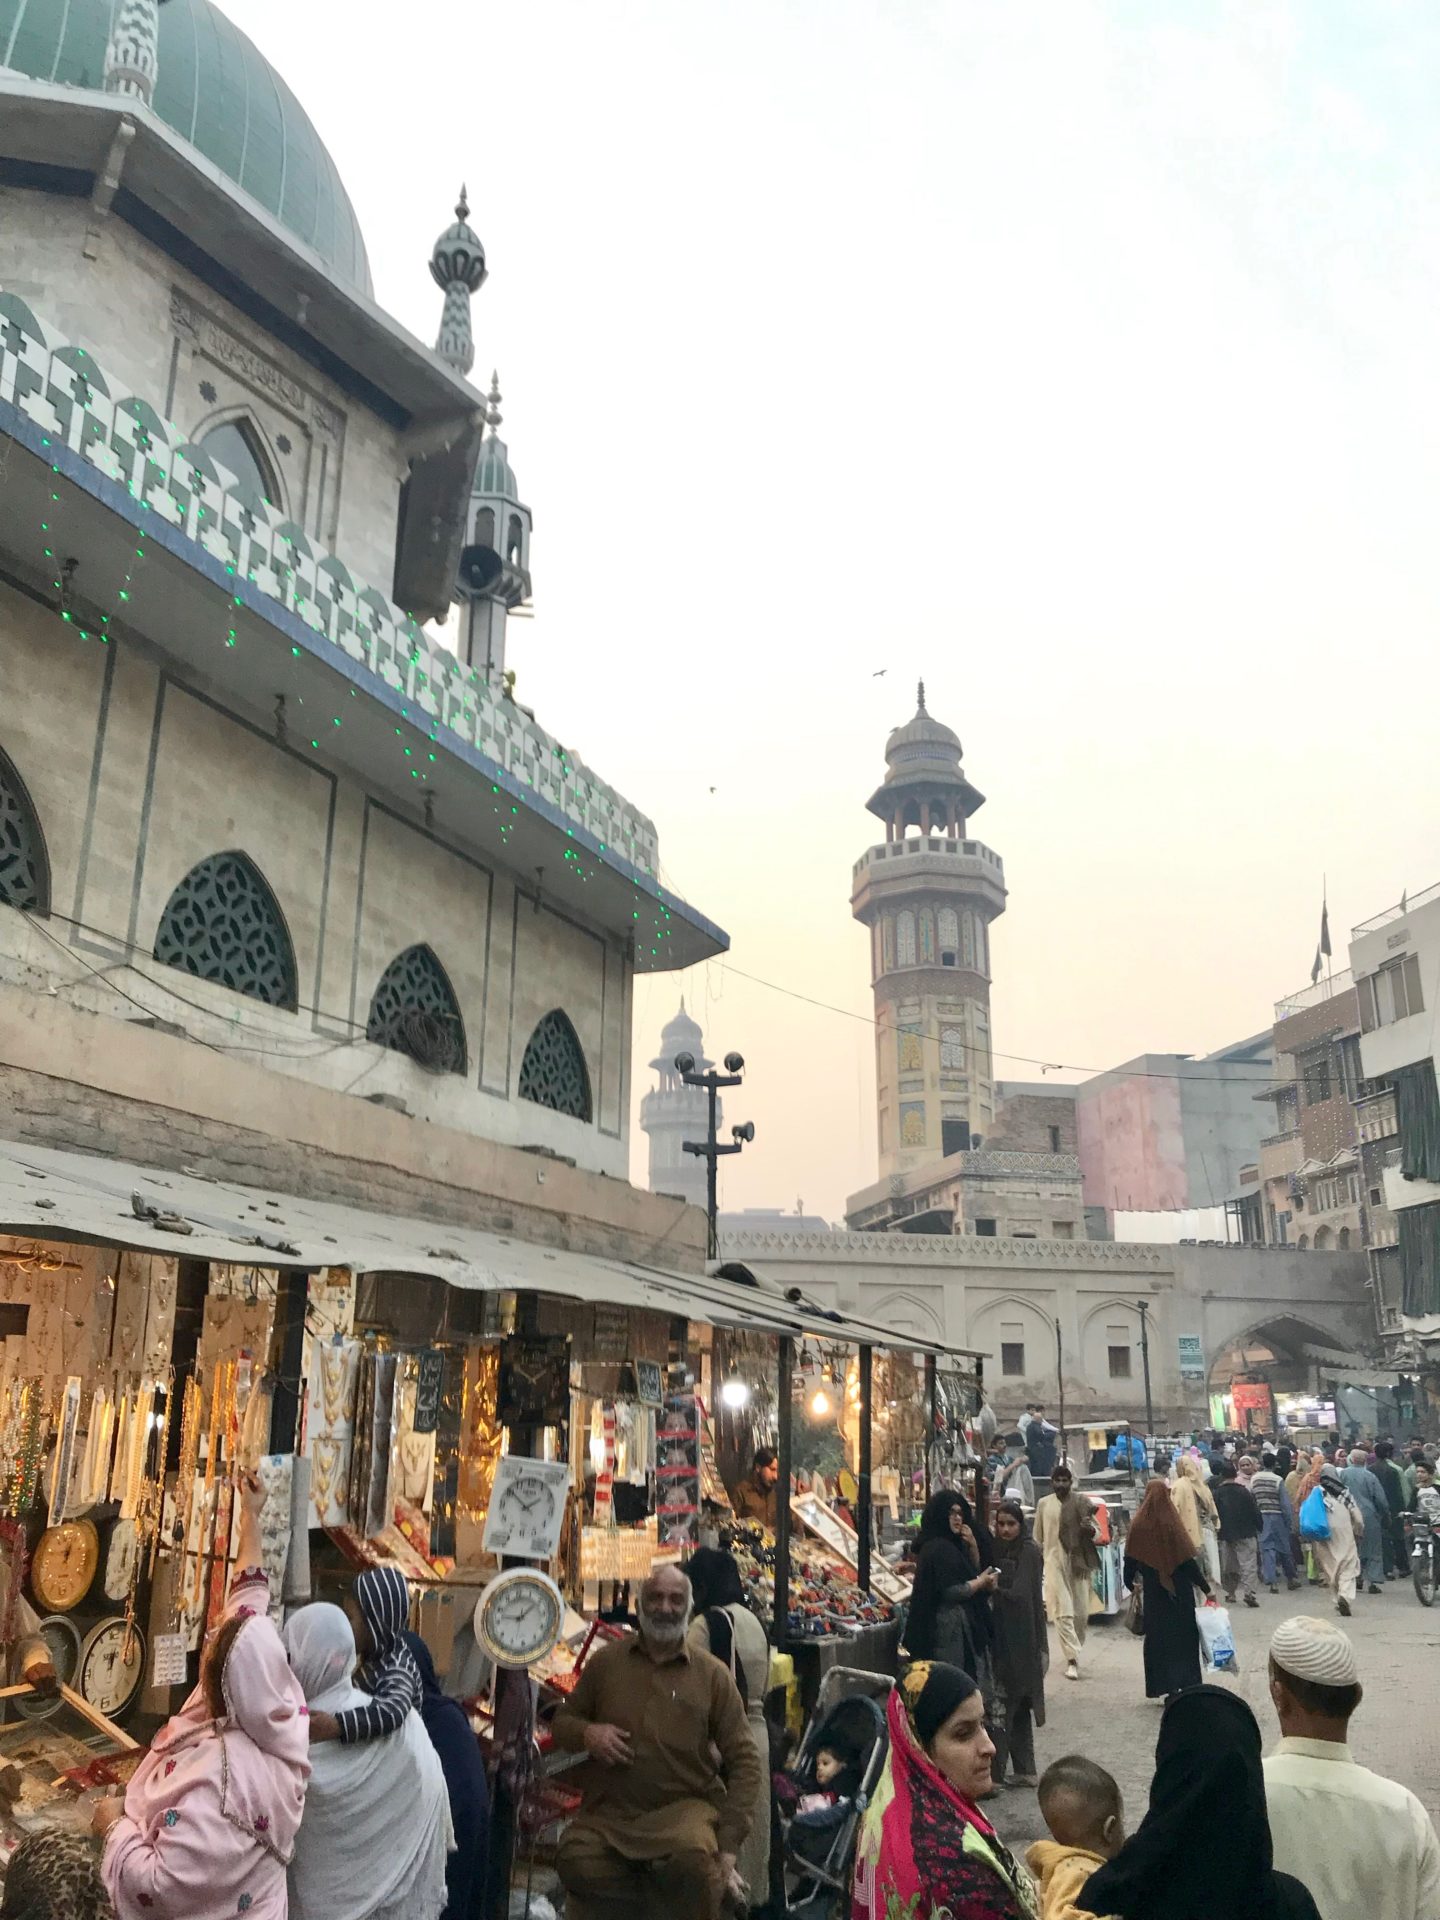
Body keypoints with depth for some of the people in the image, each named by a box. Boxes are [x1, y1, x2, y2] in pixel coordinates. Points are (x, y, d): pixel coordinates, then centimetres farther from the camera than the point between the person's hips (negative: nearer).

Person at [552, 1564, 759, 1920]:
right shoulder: (605, 1661, 9)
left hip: (684, 1806, -2)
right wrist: (586, 1733, -8)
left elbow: (742, 1758, 1)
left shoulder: (711, 1674, 3)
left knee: (694, 1855, -36)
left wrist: (729, 1843, -10)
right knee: (576, 1862, -30)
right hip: (609, 1810, 2)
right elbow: (563, 1721, 18)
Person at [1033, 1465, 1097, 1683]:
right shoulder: (1044, 1504, 4)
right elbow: (1038, 1538, 12)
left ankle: (1074, 1650, 29)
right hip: (1054, 1562, 0)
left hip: (1078, 1561, 0)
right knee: (1063, 1612, -9)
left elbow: (1096, 1533, 0)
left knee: (1081, 1612, 7)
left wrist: (1090, 1529, -22)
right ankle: (1072, 1659, -9)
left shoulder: (1082, 1502, 0)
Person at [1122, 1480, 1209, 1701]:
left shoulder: (1138, 1526, -7)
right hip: (1180, 1591, -2)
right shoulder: (1172, 1523, -15)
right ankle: (1188, 1685, 13)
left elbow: (1131, 1559, -1)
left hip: (1153, 1592, 2)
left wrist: (1130, 1583, 16)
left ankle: (1168, 1688, 13)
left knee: (1158, 1637, 12)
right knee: (1184, 1637, 12)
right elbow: (1189, 1560, -13)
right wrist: (1206, 1588, -2)